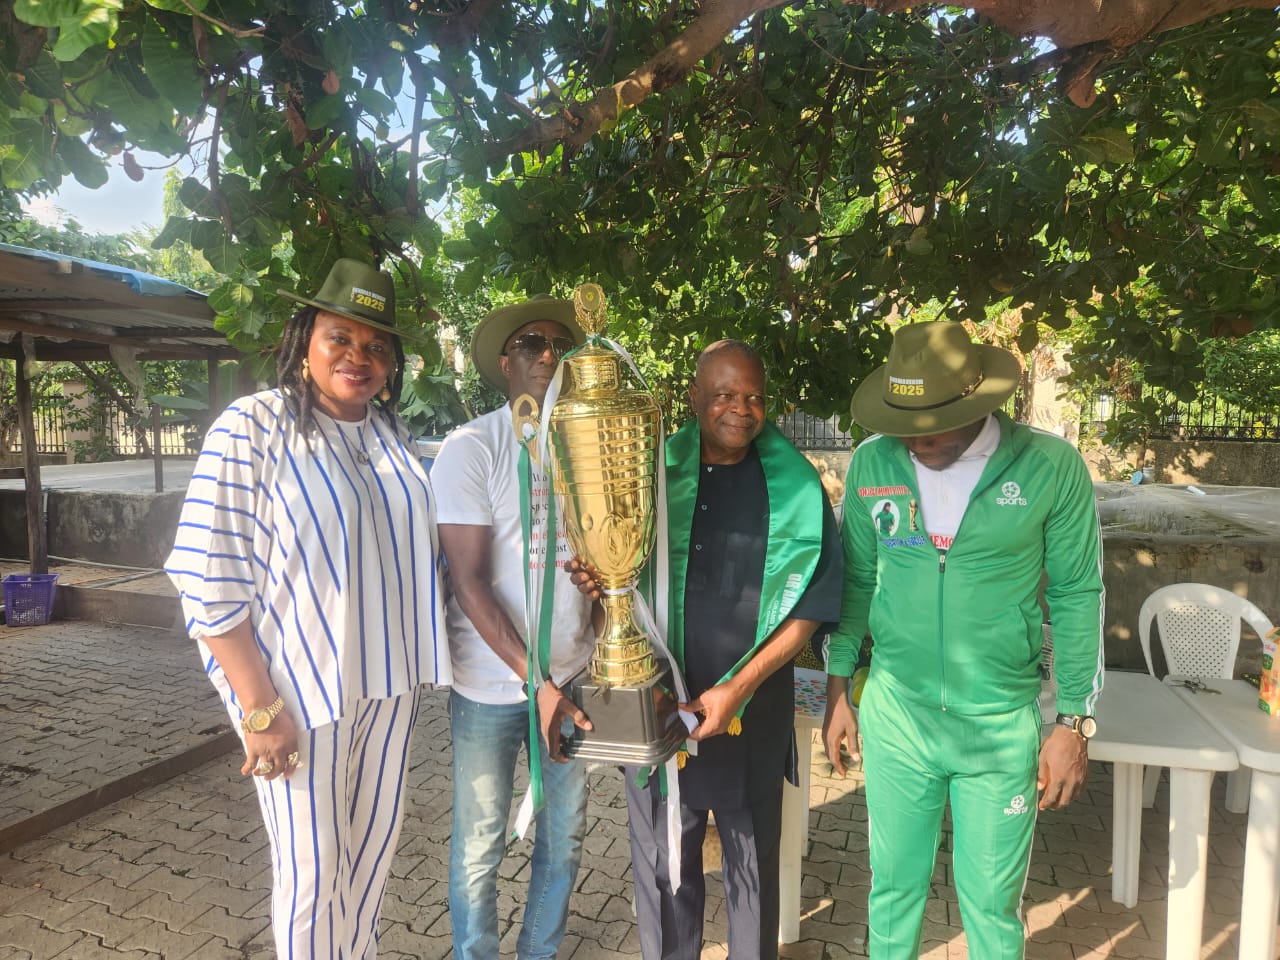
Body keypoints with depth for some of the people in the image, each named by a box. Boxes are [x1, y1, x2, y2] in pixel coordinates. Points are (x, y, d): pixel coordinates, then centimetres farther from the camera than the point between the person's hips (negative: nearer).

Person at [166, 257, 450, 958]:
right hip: (297, 687, -5)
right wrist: (261, 712, -17)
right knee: (312, 866, 9)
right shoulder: (252, 428, -13)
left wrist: (415, 662, 8)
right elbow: (207, 582, -16)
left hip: (388, 678, 6)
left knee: (376, 838, 20)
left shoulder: (391, 433, 4)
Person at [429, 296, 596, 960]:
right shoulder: (472, 447, -9)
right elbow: (470, 581, -14)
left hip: (572, 675, 4)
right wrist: (537, 682, -17)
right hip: (493, 685, -4)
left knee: (565, 836, 17)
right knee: (480, 845, 10)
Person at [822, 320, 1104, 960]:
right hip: (895, 716, 2)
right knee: (894, 885, 17)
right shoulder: (871, 463, -5)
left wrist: (1074, 723, -1)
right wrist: (837, 691, 7)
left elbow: (1076, 596, -2)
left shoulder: (1051, 466, -11)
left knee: (993, 904, 16)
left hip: (1002, 726, -1)